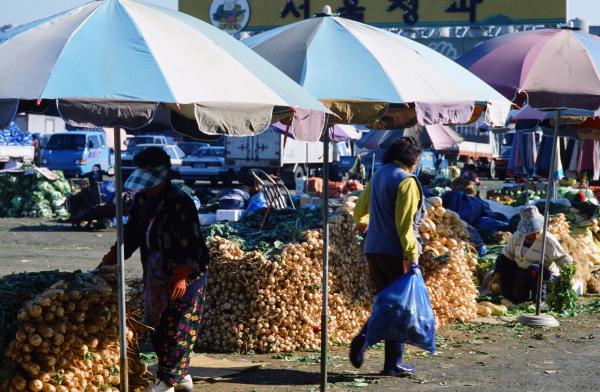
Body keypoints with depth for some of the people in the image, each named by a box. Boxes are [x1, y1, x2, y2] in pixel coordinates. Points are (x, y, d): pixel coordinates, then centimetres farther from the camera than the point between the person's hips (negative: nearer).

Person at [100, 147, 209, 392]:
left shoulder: (181, 204, -18)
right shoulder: (142, 201, 6)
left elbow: (191, 244, -20)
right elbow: (131, 234, 15)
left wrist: (182, 276, -24)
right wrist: (110, 259, 8)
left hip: (186, 277, -8)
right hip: (155, 276, 8)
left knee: (178, 328, -4)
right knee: (156, 326, 12)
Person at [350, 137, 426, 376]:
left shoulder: (378, 176, 14)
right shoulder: (406, 181, -11)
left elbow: (359, 213, 22)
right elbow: (405, 223, -18)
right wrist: (412, 255, -19)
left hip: (373, 250, 7)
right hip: (395, 252, -7)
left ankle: (363, 337, -3)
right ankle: (393, 363, 4)